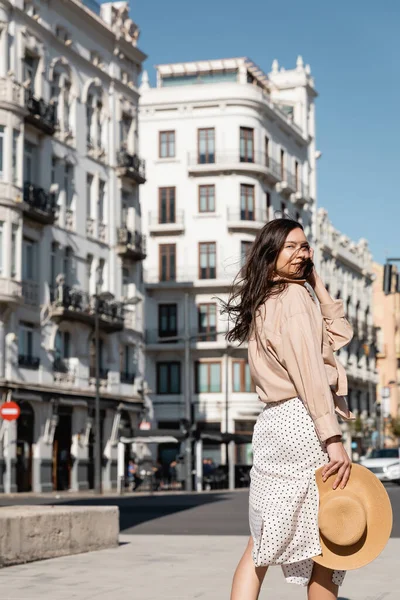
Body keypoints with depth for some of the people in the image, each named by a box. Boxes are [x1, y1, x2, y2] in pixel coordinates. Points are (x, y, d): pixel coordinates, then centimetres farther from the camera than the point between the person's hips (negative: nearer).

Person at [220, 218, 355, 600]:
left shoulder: (263, 304, 20)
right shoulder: (294, 296, -7)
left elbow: (338, 333, 22)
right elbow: (309, 372, -17)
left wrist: (315, 279, 19)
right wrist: (333, 438, -21)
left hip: (272, 423, 9)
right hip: (304, 420, -9)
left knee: (262, 541, 8)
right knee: (326, 544, 1)